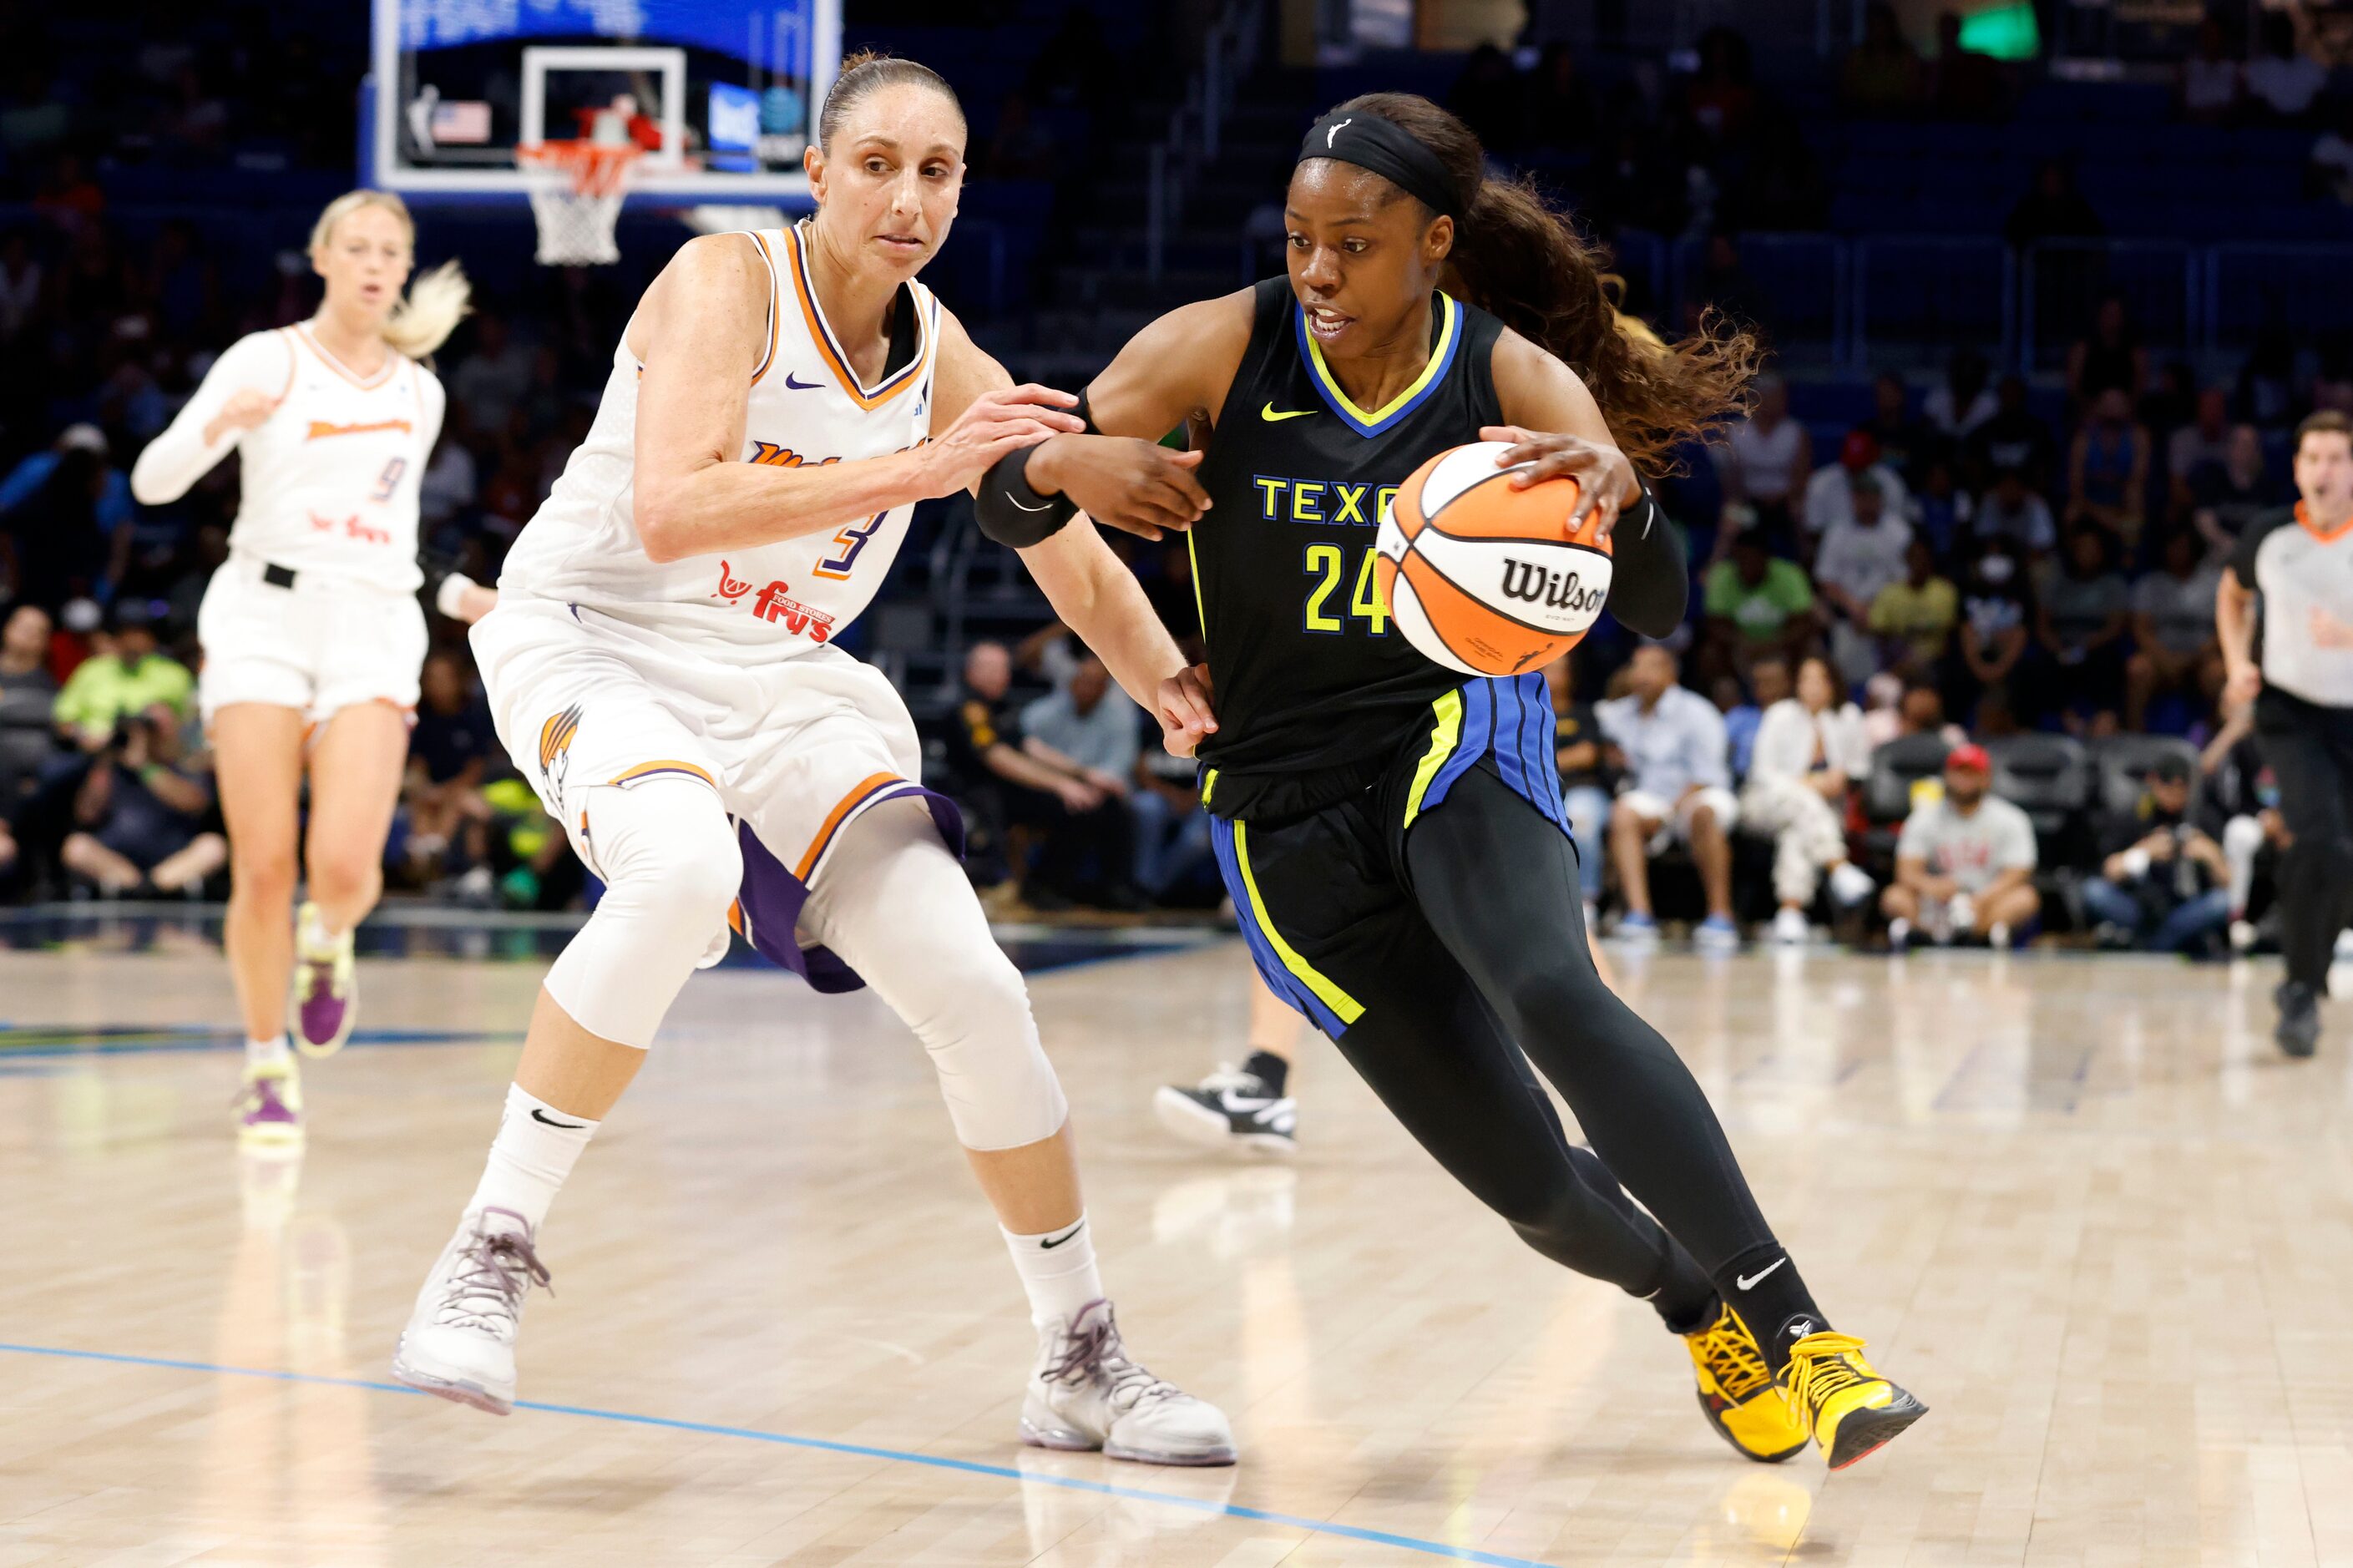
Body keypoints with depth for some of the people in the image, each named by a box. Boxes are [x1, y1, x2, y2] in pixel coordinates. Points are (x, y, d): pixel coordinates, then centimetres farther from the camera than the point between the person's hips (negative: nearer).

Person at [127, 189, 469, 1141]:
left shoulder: (419, 394, 15)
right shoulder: (268, 360, 2)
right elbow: (152, 481, -5)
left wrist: (445, 591, 19)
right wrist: (218, 423, -23)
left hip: (374, 630, 2)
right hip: (267, 613, -2)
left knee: (345, 867, -17)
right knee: (264, 866, -6)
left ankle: (328, 944, 20)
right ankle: (267, 1069, 12)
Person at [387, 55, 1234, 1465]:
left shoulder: (948, 363, 1)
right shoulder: (728, 283, -16)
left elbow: (1080, 565, 11)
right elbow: (670, 512, -31)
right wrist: (917, 471, -35)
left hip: (785, 687, 6)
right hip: (599, 642, -6)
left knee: (975, 990, -5)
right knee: (682, 872, -38)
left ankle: (1083, 1364, 12)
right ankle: (494, 1251, -24)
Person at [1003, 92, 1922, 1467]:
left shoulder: (1516, 380, -10)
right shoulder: (1223, 349, -9)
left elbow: (1655, 612, -16)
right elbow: (1007, 512, -7)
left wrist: (1620, 496, -38)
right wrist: (1059, 463, -31)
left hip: (1455, 743, -1)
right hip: (1289, 811, 1)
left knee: (1551, 992, -35)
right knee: (1529, 1182, -5)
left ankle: (1794, 1329, -31)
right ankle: (1697, 1309, 28)